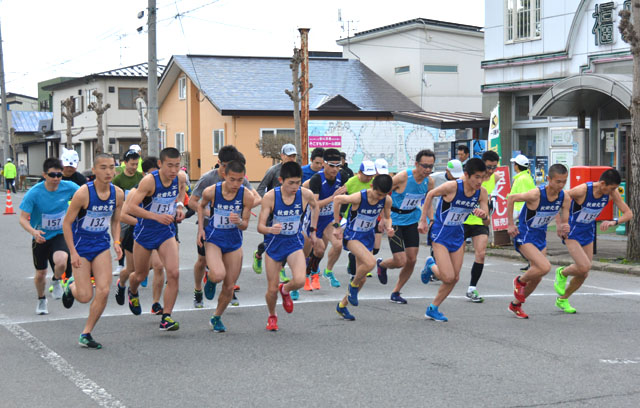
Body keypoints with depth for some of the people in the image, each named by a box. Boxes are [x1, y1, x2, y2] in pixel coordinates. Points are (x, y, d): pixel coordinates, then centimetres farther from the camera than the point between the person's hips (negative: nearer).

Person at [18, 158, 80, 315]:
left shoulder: (68, 187, -14)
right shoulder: (34, 193, -20)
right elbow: (23, 218, -18)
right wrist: (33, 232, -36)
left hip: (60, 235, 0)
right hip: (40, 237, 0)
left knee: (61, 262, -29)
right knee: (41, 273, 11)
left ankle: (56, 281, 7)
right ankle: (41, 300, 42)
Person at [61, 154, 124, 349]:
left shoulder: (118, 194, -5)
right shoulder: (83, 193, -20)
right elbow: (66, 223, -12)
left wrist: (116, 242, -5)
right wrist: (73, 252, -16)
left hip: (102, 245, 4)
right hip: (81, 246, -4)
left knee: (103, 291, -9)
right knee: (85, 296, -5)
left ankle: (86, 334, 7)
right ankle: (71, 286, 34)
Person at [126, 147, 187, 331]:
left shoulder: (180, 178, -8)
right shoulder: (149, 180, -24)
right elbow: (132, 207, -26)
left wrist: (180, 205, 0)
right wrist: (156, 216, -36)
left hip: (166, 232, 3)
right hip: (145, 232, -3)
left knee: (173, 273, -15)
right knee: (141, 274, 16)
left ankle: (166, 317, -6)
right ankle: (132, 292, 53)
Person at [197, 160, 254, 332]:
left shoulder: (247, 197, -14)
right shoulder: (211, 192, -15)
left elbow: (245, 225, -7)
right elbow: (201, 205, 8)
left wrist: (239, 221, -30)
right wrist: (200, 228, -1)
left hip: (234, 242, 2)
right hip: (213, 239, -2)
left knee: (229, 287, 5)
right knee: (218, 275, -28)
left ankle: (217, 317, 32)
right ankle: (210, 280, 11)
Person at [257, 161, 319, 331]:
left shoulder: (306, 194, -13)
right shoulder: (270, 197, -18)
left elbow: (315, 207, 13)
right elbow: (260, 226, -17)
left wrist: (313, 230, 14)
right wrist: (270, 229, -38)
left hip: (294, 243, 1)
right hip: (274, 243, -1)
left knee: (299, 281, -23)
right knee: (272, 290, 4)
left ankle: (285, 290, 15)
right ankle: (272, 316, 37)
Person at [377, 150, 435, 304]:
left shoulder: (429, 182, -5)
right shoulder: (402, 177, -23)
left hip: (412, 220, 6)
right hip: (395, 220, -5)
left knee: (411, 260, 0)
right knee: (400, 261, -10)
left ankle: (396, 293, 20)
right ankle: (381, 264, 27)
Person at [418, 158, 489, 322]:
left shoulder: (481, 192, -8)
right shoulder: (452, 186, -23)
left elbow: (485, 213, -6)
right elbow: (430, 195, -9)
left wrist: (482, 213, -32)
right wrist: (423, 220, -5)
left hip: (458, 236, 6)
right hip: (440, 235, -6)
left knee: (455, 278, 6)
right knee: (448, 277, -15)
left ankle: (433, 309, 21)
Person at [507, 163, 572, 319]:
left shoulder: (565, 198, -10)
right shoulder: (536, 194, -27)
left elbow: (564, 222, -2)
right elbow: (511, 198, -14)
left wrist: (563, 229, -26)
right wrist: (510, 225, -12)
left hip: (541, 236, 7)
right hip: (524, 236, -7)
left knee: (536, 278, 12)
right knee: (545, 267, -24)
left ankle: (516, 305, 34)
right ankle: (520, 281, 5)